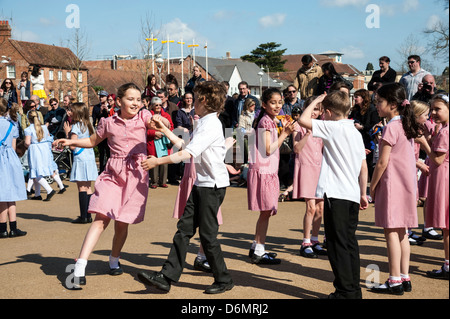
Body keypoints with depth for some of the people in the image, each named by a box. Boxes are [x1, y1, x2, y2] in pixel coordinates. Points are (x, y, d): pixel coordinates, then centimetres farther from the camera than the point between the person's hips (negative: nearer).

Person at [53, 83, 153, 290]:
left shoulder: (143, 116, 4)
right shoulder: (108, 123, 6)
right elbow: (92, 141, 20)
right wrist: (70, 142, 5)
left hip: (136, 175, 0)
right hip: (113, 174, 0)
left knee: (122, 222, 5)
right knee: (101, 218, -14)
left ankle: (114, 260, 33)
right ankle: (79, 269, -18)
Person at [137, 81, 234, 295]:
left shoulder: (211, 125, -17)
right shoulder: (204, 123, 15)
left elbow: (188, 153, -26)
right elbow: (186, 148, 25)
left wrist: (158, 161, -26)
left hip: (213, 185, -10)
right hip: (201, 183, 10)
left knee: (207, 234, -2)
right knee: (184, 228, 5)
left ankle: (223, 280, 13)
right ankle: (166, 277, 5)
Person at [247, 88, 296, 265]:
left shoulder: (268, 121, 16)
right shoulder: (266, 121, -13)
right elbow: (268, 149, -19)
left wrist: (283, 131, 11)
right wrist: (284, 134, -14)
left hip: (268, 170, 10)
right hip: (263, 170, -10)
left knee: (265, 212, 15)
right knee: (266, 211, -5)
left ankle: (256, 248, 24)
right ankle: (259, 252, 1)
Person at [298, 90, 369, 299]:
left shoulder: (333, 128, -9)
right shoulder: (355, 132, 13)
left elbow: (303, 120, -14)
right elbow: (364, 167, 15)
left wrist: (315, 101, 1)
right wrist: (363, 194, 21)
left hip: (336, 195, -8)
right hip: (353, 195, 8)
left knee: (337, 243, -2)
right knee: (349, 242, 13)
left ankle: (346, 291, 0)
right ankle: (354, 290, 18)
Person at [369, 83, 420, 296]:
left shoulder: (391, 128, -14)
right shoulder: (406, 126, 12)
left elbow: (382, 162, -15)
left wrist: (372, 187, -6)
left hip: (393, 183, -9)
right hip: (408, 183, 9)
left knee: (391, 231, -5)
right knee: (402, 232, 12)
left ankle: (395, 281, -3)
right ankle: (404, 278, 16)